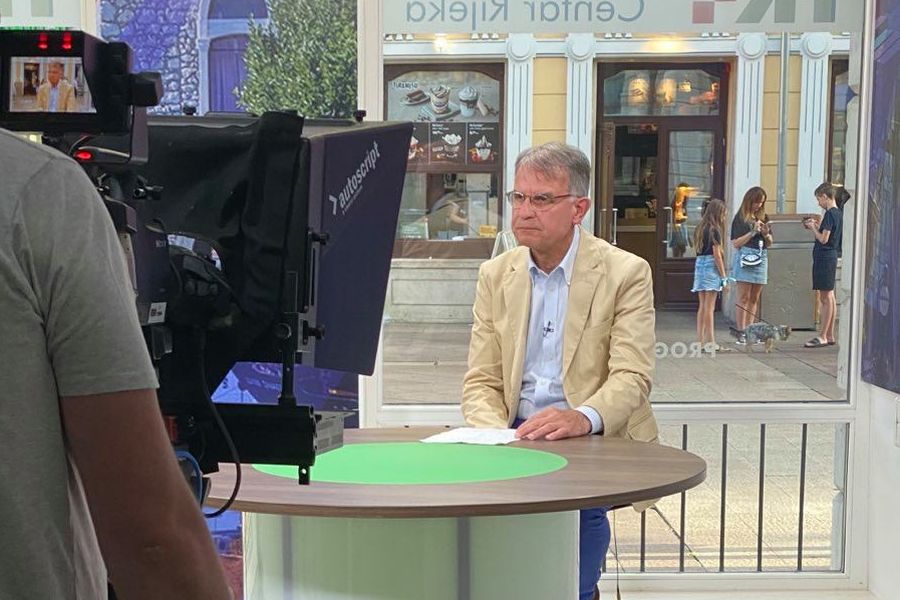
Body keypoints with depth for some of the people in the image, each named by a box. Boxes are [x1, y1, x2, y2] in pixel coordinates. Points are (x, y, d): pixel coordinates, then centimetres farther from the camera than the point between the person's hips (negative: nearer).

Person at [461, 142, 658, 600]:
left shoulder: (626, 273, -2)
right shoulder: (495, 275, 10)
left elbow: (632, 377, -11)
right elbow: (481, 382, 7)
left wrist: (582, 418, -31)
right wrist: (497, 435, -14)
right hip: (516, 440, 4)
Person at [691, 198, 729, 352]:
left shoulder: (700, 228, 12)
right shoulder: (714, 230, -10)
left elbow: (697, 249, 11)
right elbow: (717, 254, -12)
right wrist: (724, 277, -8)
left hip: (699, 264, 7)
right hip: (711, 267, -7)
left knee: (702, 306, 10)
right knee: (709, 307, -5)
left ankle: (700, 340, 12)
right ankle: (710, 342, -2)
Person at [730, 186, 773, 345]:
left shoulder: (764, 217, 13)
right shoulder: (740, 218, -2)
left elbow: (769, 243, 18)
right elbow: (736, 243, -7)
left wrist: (766, 234, -3)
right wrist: (753, 232, -12)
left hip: (761, 259, 5)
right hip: (745, 258, -5)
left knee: (754, 298, 6)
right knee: (743, 297, -6)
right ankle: (741, 332, -5)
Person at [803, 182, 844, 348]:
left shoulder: (830, 214, -15)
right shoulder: (838, 213, 14)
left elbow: (824, 239, -18)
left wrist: (813, 227, -4)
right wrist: (818, 226, 11)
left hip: (824, 258, -10)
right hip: (831, 257, 10)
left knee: (825, 298, -7)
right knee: (829, 297, 12)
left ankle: (823, 337, -4)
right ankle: (830, 335, 16)